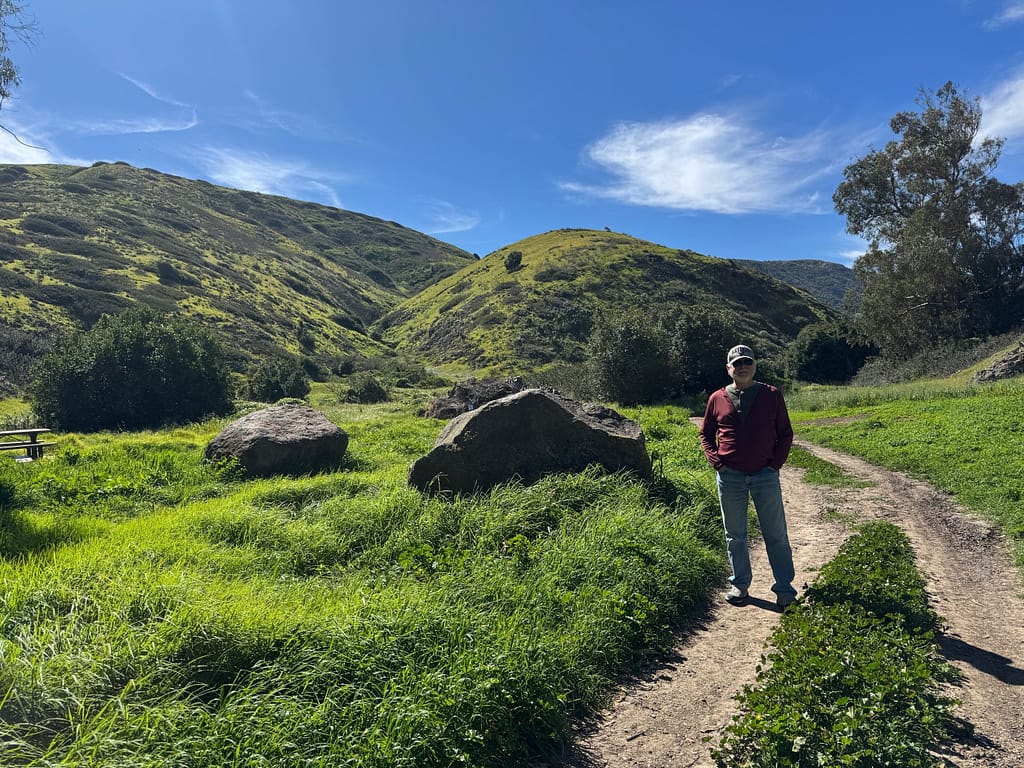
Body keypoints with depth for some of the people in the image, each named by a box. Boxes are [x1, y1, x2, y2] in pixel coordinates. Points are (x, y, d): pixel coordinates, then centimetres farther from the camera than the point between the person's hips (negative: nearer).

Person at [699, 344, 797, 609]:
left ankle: (784, 587, 17)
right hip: (730, 476, 1)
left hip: (765, 474, -1)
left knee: (776, 534, 6)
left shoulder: (772, 395, 3)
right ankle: (739, 584, 23)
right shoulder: (717, 399, 4)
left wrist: (776, 463, -3)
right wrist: (716, 462, -1)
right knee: (735, 535, 10)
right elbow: (706, 434, 12)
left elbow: (785, 433, 7)